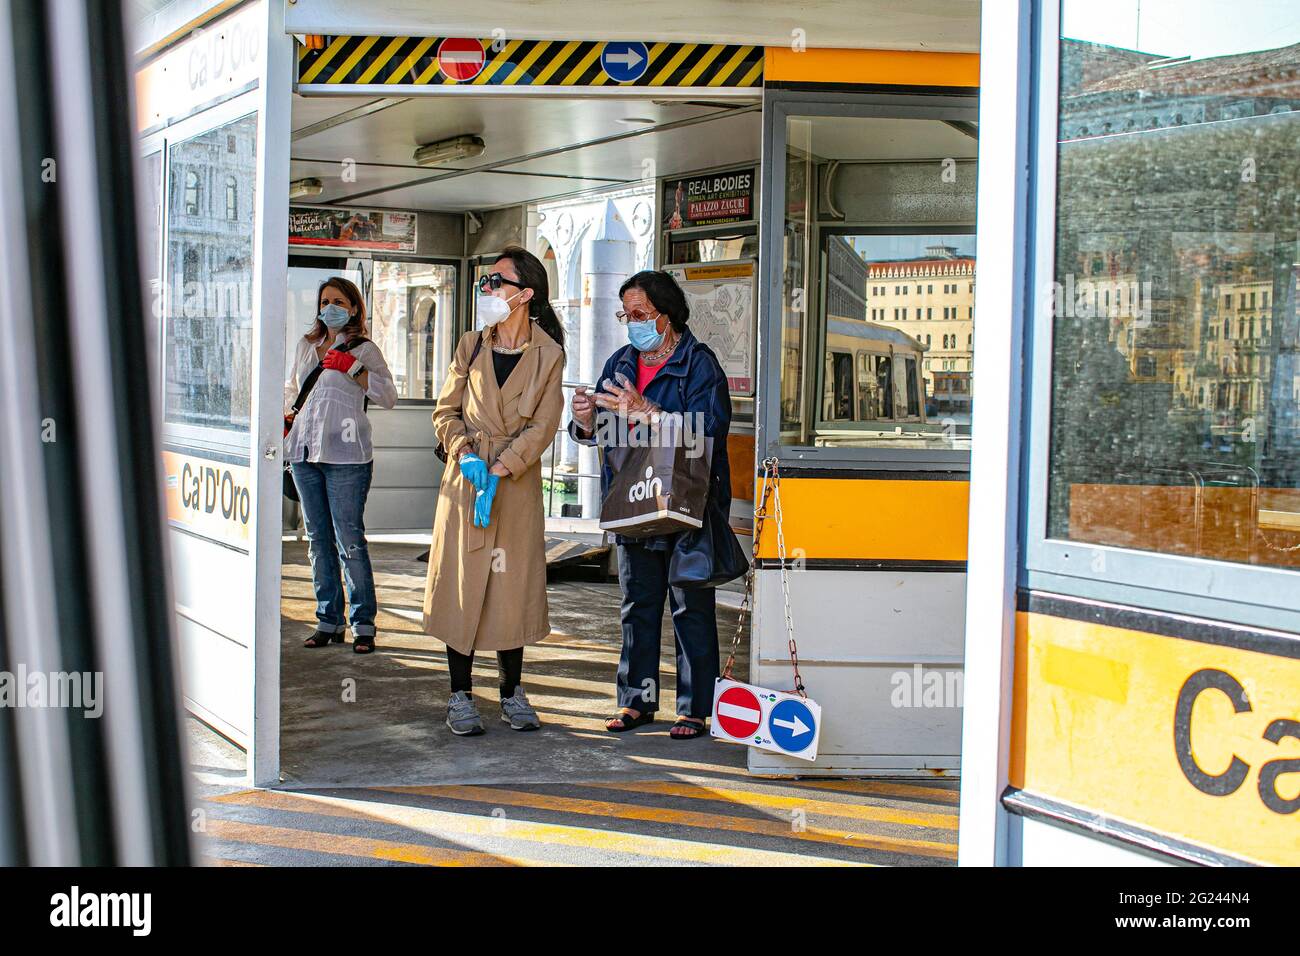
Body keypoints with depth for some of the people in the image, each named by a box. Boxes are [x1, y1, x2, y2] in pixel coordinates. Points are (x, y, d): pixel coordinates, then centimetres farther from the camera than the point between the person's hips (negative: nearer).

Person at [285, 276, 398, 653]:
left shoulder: (364, 349, 2)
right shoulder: (306, 346, 18)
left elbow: (388, 397, -8)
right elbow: (291, 388, 33)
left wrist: (353, 367, -17)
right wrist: (285, 417, 16)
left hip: (346, 455, -6)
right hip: (304, 453, 6)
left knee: (350, 541, -7)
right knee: (318, 540, 8)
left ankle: (363, 623, 0)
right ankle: (328, 620, 15)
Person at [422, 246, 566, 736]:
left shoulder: (549, 355, -1)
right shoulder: (471, 345, 7)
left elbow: (542, 426, -6)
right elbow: (446, 411, 8)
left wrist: (499, 470, -17)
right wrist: (466, 454, -10)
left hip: (518, 484, -1)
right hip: (465, 478, 2)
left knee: (513, 585, 4)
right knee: (462, 581, 1)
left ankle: (512, 691, 20)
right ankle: (461, 695, 11)